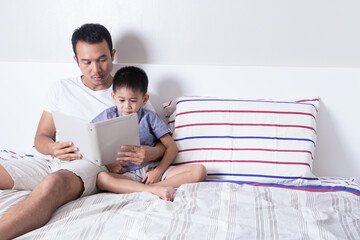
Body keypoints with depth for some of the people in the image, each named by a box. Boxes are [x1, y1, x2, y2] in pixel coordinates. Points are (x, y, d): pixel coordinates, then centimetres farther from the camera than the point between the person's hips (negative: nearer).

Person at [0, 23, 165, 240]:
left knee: (53, 183, -40)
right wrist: (54, 148, -8)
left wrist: (150, 153, -18)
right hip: (55, 161, 5)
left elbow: (164, 143, 9)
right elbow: (41, 137, 18)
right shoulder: (62, 89, 19)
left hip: (96, 164, -4)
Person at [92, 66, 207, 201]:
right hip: (126, 174, -1)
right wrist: (107, 163, -7)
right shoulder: (108, 117, 9)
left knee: (199, 171, -19)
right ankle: (156, 190, -38)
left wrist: (159, 171, -11)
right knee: (101, 178, -36)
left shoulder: (150, 118, 8)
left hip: (153, 169, 2)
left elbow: (172, 147, 5)